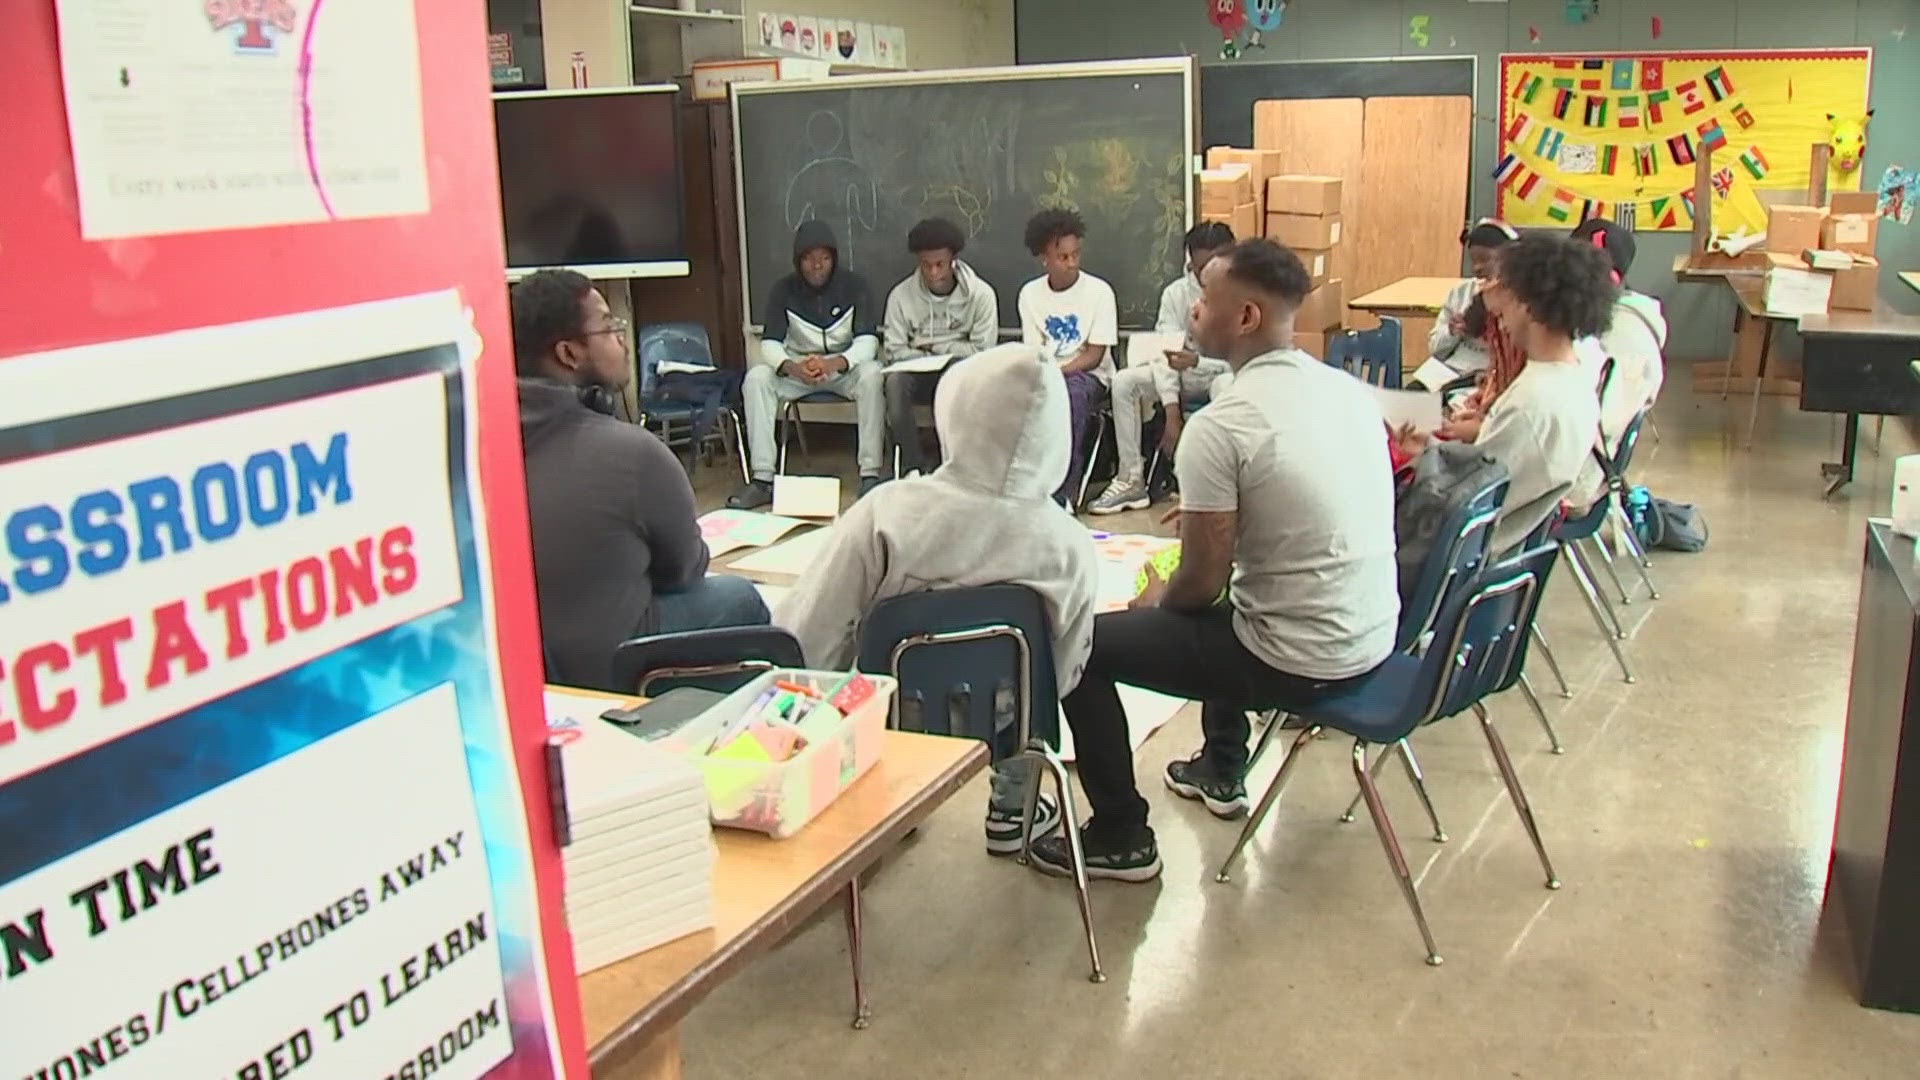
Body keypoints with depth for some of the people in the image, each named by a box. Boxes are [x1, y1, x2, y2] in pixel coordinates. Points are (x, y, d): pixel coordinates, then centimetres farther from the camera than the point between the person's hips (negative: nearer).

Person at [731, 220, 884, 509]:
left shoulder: (853, 286, -8)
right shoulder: (784, 290, -5)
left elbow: (867, 339, -17)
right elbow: (769, 343, -13)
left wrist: (836, 363, -39)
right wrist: (791, 367, -37)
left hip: (844, 367, -2)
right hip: (797, 369, 2)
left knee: (872, 374, -34)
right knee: (756, 377, -26)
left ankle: (870, 475, -34)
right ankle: (762, 479, -28)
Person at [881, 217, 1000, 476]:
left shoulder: (980, 294, -8)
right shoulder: (901, 295, -4)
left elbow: (982, 350, -8)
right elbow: (895, 351, -5)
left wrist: (934, 347, -7)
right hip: (919, 376, 1)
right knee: (894, 381, -32)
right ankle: (912, 465, -21)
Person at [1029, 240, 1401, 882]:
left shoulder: (1220, 427, -20)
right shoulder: (1349, 390, 2)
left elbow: (1202, 582, -16)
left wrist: (1156, 600, 6)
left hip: (1299, 663, -8)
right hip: (1374, 639, 8)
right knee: (1224, 607, 36)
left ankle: (1120, 839, 15)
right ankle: (1222, 771, 48)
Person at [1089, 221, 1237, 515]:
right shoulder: (1176, 292, -9)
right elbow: (1166, 355, -13)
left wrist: (1197, 361, -37)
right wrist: (1172, 413, -24)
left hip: (1228, 373, -4)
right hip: (1186, 373, 4)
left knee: (1227, 385, -40)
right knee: (1124, 381, -17)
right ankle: (1132, 480, -14)